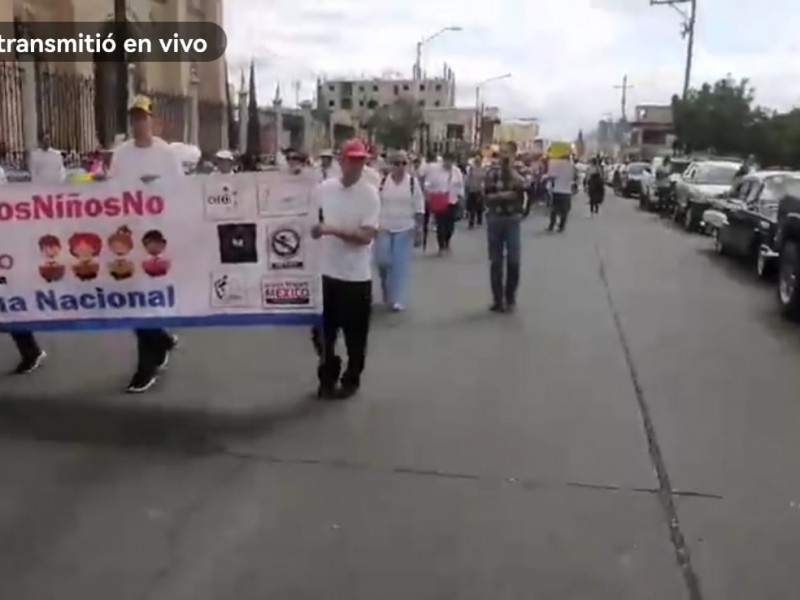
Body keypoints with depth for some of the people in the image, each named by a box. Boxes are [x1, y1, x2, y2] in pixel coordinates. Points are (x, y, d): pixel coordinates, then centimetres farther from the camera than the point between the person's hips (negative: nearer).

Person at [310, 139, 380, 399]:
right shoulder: (323, 189, 1)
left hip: (356, 276, -3)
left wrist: (331, 230, -27)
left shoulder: (370, 193, -10)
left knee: (355, 334, 8)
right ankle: (327, 378, 30)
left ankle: (351, 380, 25)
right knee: (324, 331, 14)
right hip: (326, 272, 4)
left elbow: (366, 235, -19)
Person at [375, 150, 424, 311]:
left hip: (405, 230, -1)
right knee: (383, 262, 0)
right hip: (384, 229, 1)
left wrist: (419, 231, -3)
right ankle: (387, 294, 26)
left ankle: (398, 300, 6)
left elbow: (419, 209, -1)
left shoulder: (413, 182, -3)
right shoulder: (382, 181, 0)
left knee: (401, 265, -1)